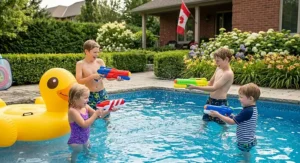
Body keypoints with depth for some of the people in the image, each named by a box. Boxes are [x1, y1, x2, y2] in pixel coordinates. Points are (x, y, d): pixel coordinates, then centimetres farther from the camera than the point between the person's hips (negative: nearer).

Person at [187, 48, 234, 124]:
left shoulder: (228, 73, -21)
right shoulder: (218, 69, 7)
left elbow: (214, 88, -26)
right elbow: (210, 83, 17)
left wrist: (196, 87, -28)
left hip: (220, 103, -8)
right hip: (210, 100, 8)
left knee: (221, 124, 5)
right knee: (205, 120, 19)